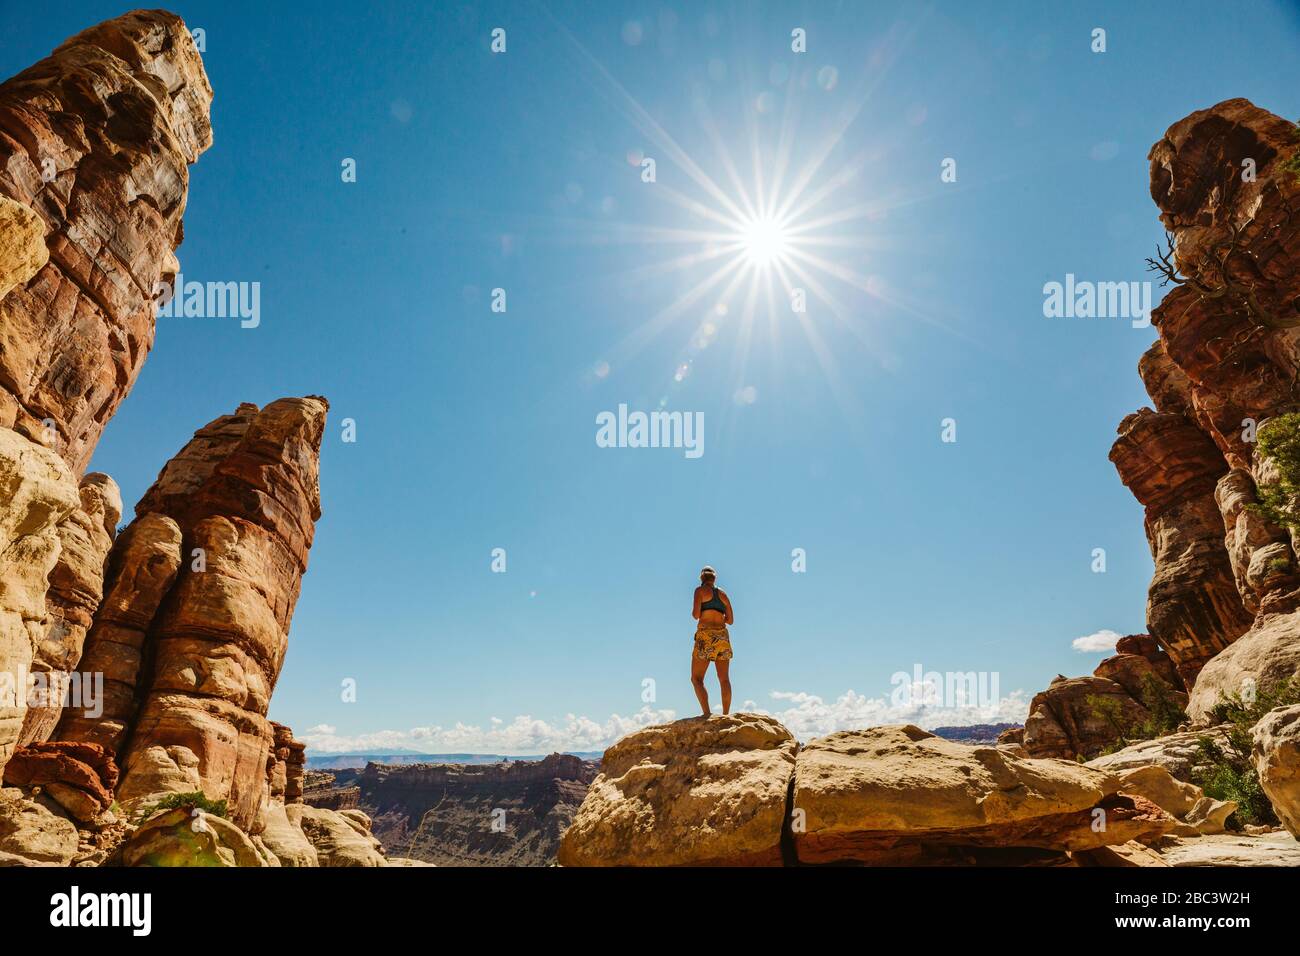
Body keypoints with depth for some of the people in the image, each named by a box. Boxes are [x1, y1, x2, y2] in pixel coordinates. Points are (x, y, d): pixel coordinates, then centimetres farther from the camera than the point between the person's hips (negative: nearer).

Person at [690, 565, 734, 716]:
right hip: (723, 636, 5)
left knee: (696, 678, -2)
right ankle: (726, 715, 2)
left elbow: (696, 614, -10)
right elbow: (731, 620, 16)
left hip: (706, 635, -5)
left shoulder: (700, 590, 0)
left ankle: (706, 713, -16)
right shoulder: (723, 593, 15)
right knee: (724, 679, 6)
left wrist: (694, 613, 12)